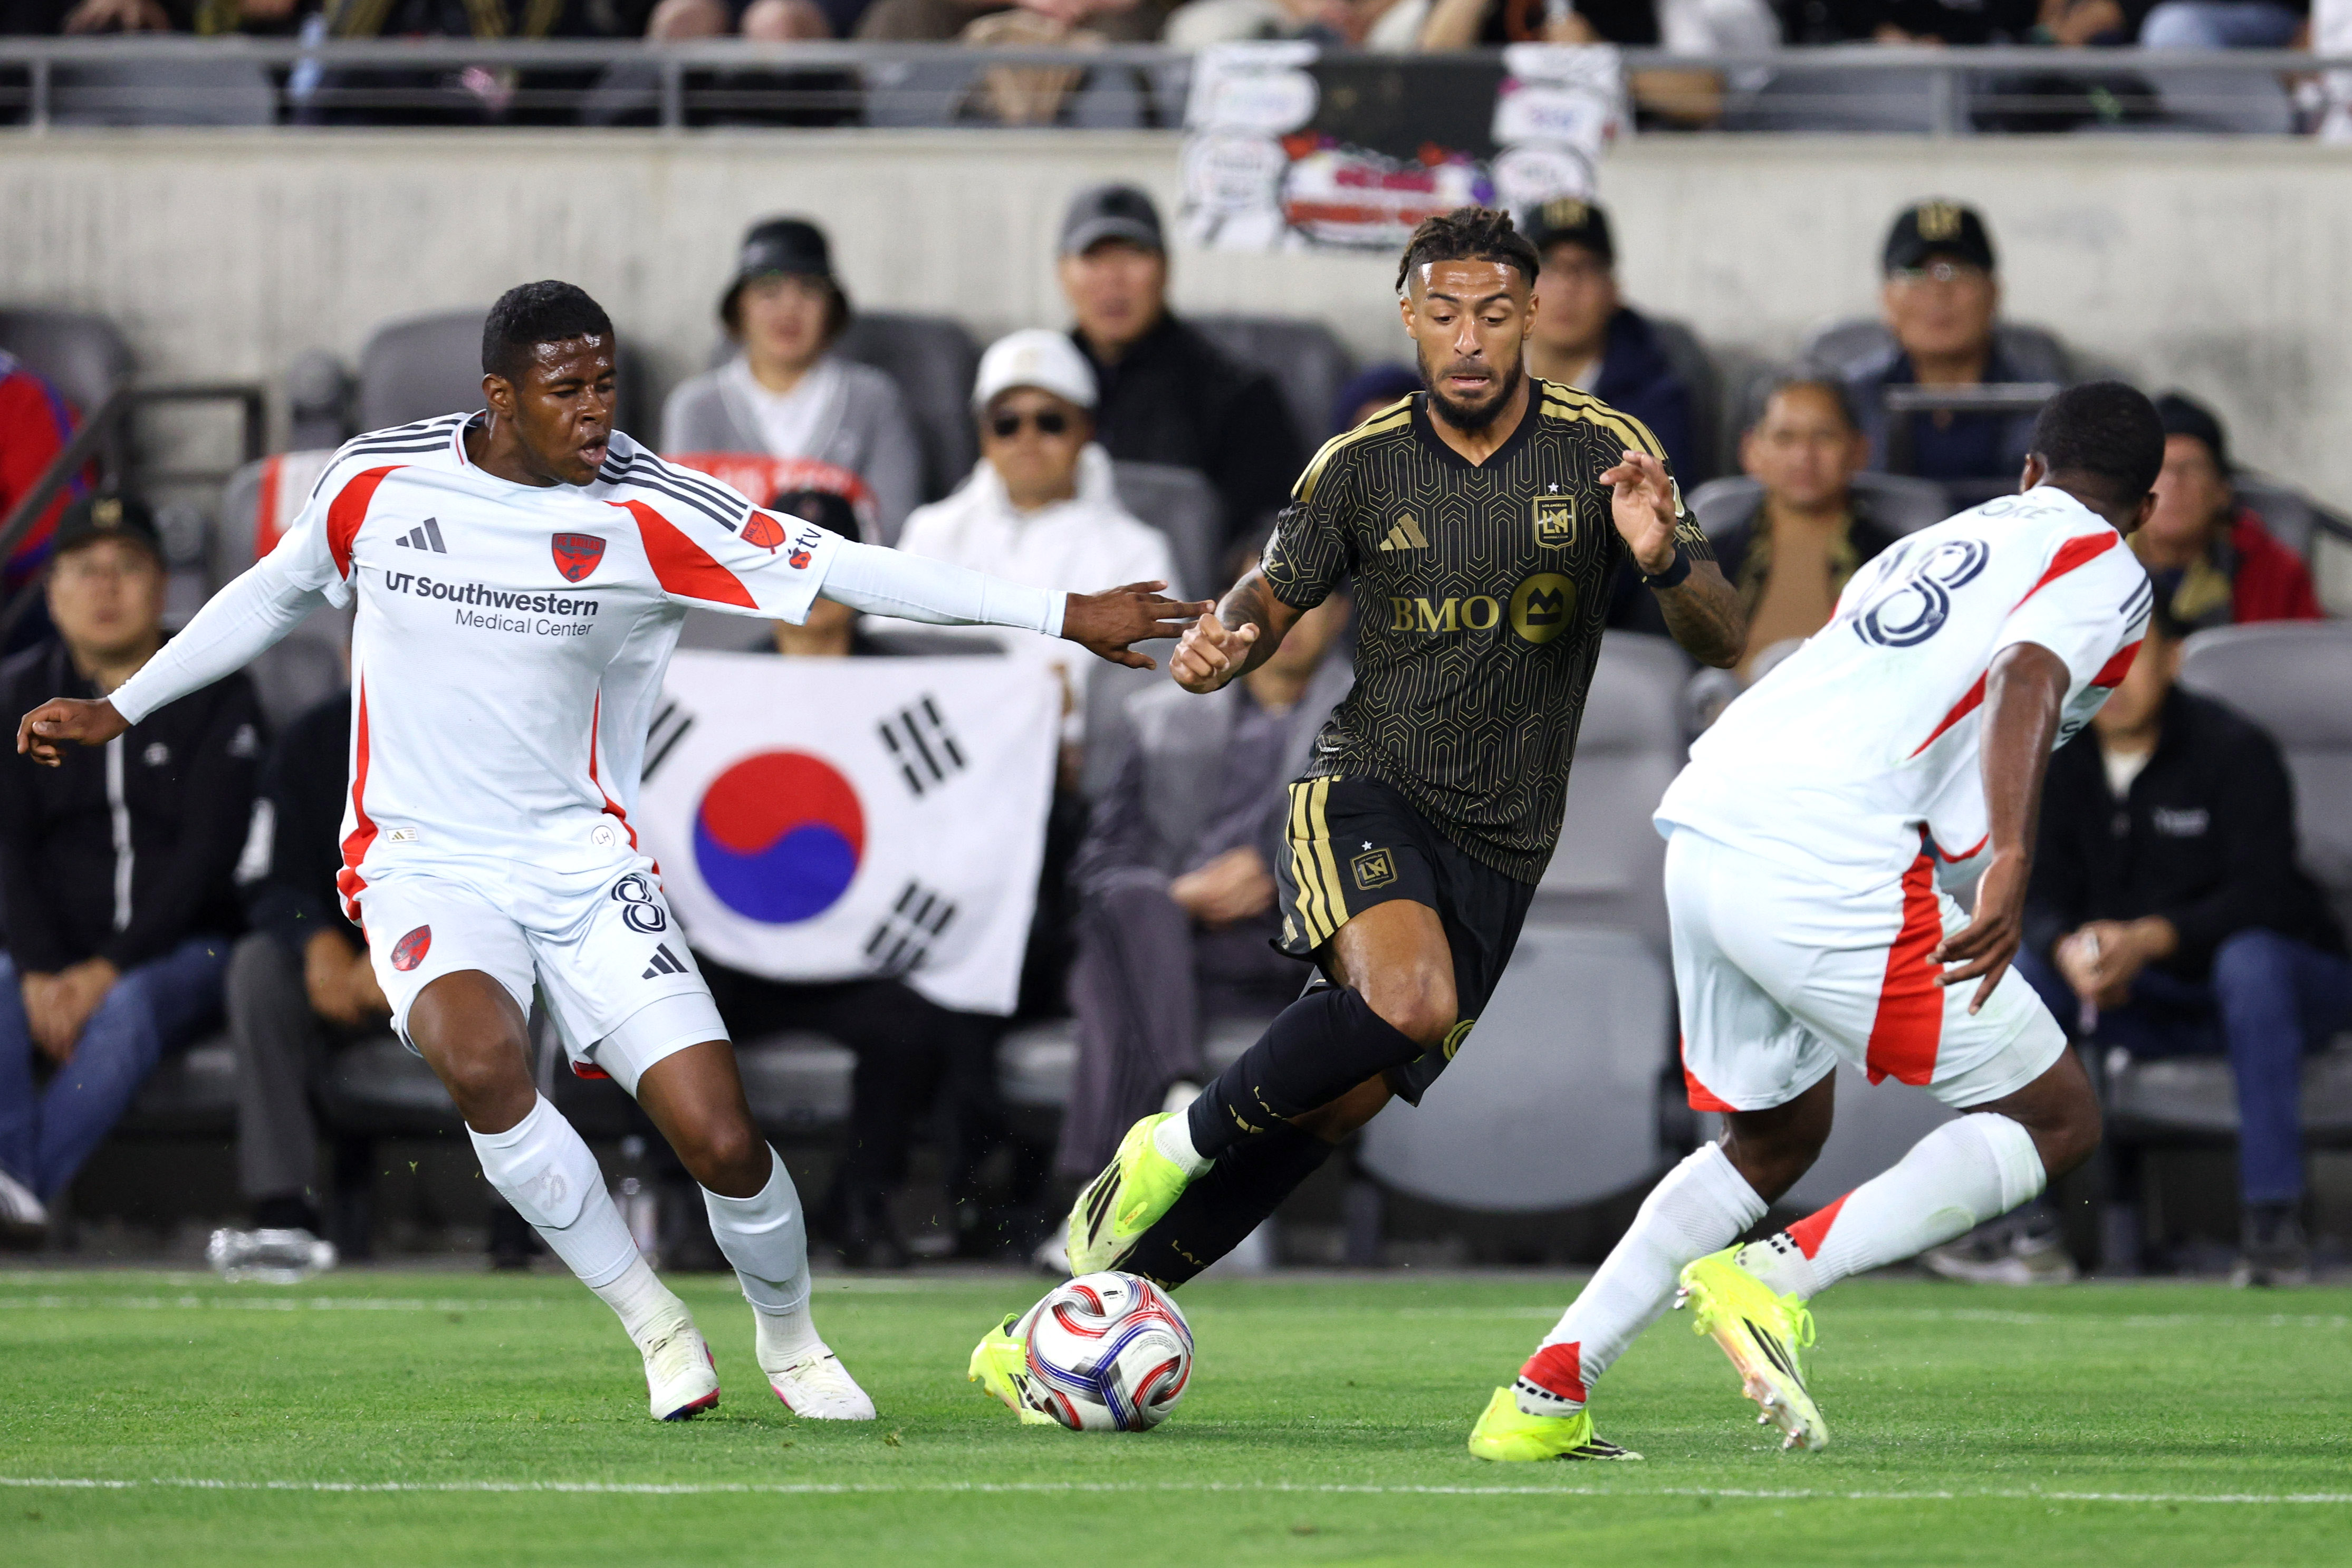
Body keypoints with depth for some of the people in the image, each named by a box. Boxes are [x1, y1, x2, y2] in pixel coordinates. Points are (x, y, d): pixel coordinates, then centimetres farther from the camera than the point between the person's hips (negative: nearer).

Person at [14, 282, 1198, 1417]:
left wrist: (1063, 618, -14)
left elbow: (843, 569, -9)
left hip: (583, 860, 0)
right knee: (478, 1056, -33)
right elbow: (274, 593, 16)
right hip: (428, 865, 0)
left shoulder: (648, 515, -9)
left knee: (723, 1142, -11)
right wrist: (118, 709, 21)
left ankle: (790, 1341, 23)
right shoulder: (377, 481, -3)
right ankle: (654, 1325, -13)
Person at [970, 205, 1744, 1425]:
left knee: (1334, 1110, -3)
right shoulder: (1362, 466, -2)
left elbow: (1724, 644, -4)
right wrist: (1222, 642, -13)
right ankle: (1180, 1142, -11)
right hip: (1368, 788, -2)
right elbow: (1274, 596, 11)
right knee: (1408, 999, -33)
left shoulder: (1601, 451, -3)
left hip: (1500, 848, 2)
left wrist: (1666, 560, -26)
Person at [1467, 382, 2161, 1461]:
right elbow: (2025, 679, -14)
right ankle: (1779, 1278, -12)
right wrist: (2011, 866, -26)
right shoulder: (2104, 569, 7)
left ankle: (1544, 1394, 16)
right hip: (1831, 873, -8)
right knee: (2056, 1121, 5)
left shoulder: (1928, 549, 30)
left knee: (1772, 1141, 27)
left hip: (1704, 830, 8)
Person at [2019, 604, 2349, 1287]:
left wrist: (2149, 939, -39)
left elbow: (2261, 896, -24)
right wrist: (2068, 948, -27)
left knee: (2248, 958, -39)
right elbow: (2044, 895, -1)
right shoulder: (2065, 765, 0)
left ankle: (2274, 1223, -42)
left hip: (2285, 979, -5)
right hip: (2152, 1008, 5)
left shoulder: (2237, 752, -16)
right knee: (2020, 968, -16)